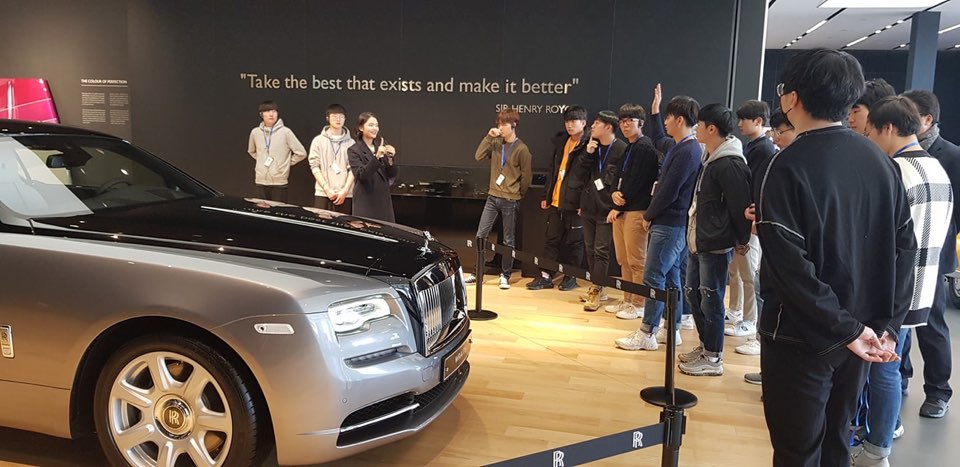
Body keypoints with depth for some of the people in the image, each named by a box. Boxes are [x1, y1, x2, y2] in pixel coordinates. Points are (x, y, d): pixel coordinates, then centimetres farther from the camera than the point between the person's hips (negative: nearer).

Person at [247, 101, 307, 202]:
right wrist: (262, 161, 13)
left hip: (279, 182, -4)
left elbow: (301, 153, -3)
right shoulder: (255, 132, 5)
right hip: (260, 181, 4)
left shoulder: (285, 132, -7)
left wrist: (285, 163, 0)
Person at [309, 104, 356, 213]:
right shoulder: (319, 140, 7)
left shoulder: (351, 143, 7)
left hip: (345, 195, 0)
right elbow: (314, 166, 1)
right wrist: (327, 189, -8)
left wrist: (345, 190, -8)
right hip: (322, 193, 0)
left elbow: (352, 169, 3)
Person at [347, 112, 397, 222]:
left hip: (384, 200, 4)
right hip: (366, 202, -4)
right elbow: (361, 175, -18)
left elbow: (392, 176, 8)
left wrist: (391, 158, -11)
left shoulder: (383, 146, 9)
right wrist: (377, 157, -28)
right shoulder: (354, 150, -3)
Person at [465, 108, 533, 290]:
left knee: (508, 240, 5)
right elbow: (479, 156, -6)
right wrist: (489, 136, -11)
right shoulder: (496, 143, 6)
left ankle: (505, 276, 17)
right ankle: (477, 272, 13)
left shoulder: (521, 149, -10)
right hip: (492, 197, 5)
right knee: (480, 235, 3)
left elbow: (526, 176, -5)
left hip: (510, 201, -5)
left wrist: (517, 194, 6)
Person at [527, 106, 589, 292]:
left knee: (574, 241, 6)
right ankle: (546, 276, 15)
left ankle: (571, 277, 18)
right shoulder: (561, 142, 13)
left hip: (575, 202, -6)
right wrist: (546, 195, 14)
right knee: (551, 239, 9)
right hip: (556, 201, 6)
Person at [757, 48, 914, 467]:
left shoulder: (787, 166, -17)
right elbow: (904, 246, 3)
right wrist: (887, 322, 3)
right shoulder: (880, 161, 3)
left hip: (801, 336, -6)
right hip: (863, 331, 6)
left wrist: (847, 327, -18)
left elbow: (788, 262, -24)